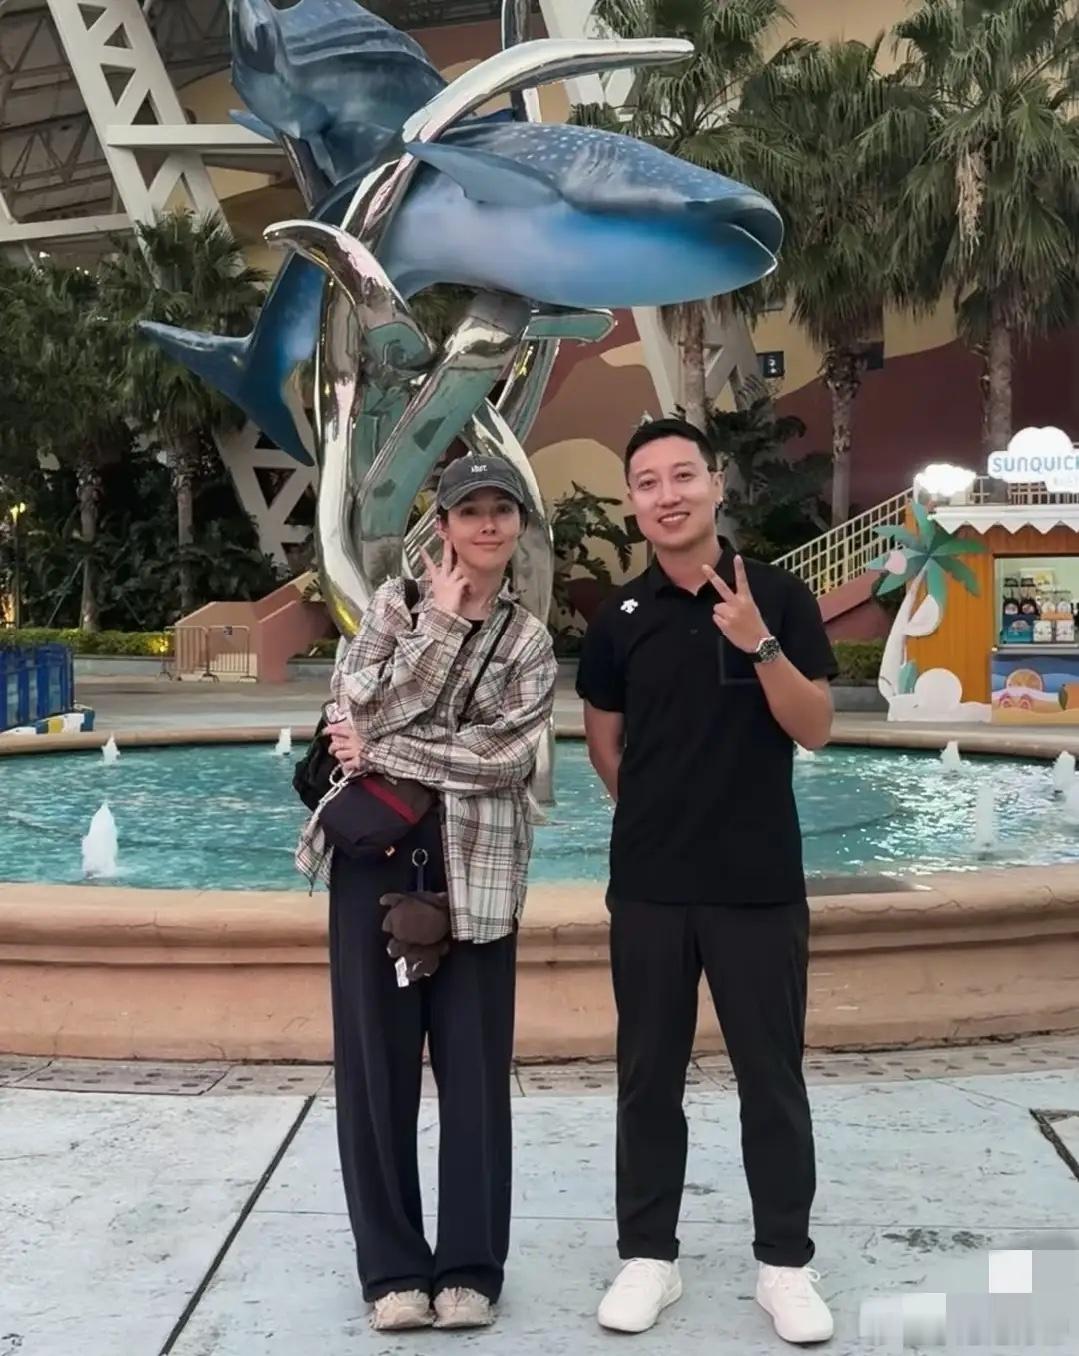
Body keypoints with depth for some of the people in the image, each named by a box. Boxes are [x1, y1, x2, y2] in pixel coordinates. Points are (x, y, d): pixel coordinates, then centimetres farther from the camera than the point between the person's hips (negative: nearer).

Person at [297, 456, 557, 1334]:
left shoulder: (531, 642, 6)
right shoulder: (398, 603, 6)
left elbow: (501, 755, -9)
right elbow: (364, 713, -10)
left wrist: (379, 751, -11)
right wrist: (441, 623, -9)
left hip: (474, 868, 0)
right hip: (377, 854, 0)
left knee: (475, 1071, 5)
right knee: (376, 1065, 5)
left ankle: (471, 1266, 20)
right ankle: (393, 1265, 20)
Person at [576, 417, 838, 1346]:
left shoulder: (779, 597, -3)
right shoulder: (620, 618, 2)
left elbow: (815, 730, -8)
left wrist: (758, 644, -21)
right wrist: (657, 808, 8)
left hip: (761, 884, -2)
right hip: (648, 885, 2)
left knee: (772, 1079, 8)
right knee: (649, 1077, 11)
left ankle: (786, 1261, 24)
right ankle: (648, 1254, 25)